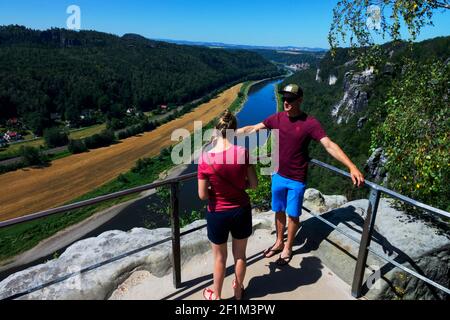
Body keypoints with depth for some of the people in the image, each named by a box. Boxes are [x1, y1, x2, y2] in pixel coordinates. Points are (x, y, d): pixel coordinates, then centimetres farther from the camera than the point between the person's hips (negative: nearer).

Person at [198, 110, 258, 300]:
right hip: (241, 211, 2)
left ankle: (216, 296, 42)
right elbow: (254, 184, -7)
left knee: (219, 258, 20)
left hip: (217, 214, -1)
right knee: (240, 254, 23)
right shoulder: (243, 152, -15)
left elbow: (203, 195, -14)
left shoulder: (205, 158, -19)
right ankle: (238, 291, 45)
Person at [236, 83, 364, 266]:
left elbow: (330, 146, -22)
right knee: (279, 211, 19)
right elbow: (252, 129, 1)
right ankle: (279, 242, 41)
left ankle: (288, 248, 34)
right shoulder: (277, 118, -4)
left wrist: (352, 167, -32)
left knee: (292, 215, 12)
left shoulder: (310, 123, -16)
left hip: (296, 180, -4)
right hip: (278, 176, 4)